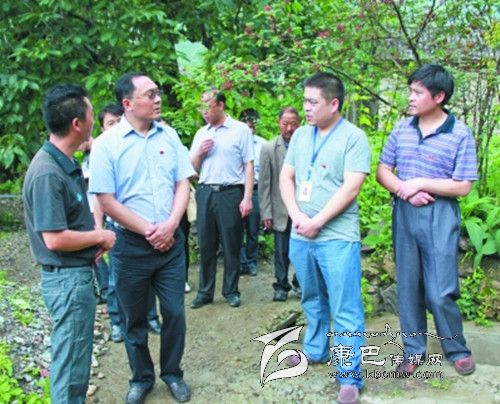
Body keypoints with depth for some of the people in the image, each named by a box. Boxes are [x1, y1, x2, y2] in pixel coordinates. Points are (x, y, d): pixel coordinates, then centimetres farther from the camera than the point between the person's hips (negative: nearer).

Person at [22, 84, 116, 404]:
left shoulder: (67, 163, 6)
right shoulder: (47, 173, -23)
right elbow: (55, 239, -25)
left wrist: (96, 237, 2)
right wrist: (101, 237, -11)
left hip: (79, 273, 10)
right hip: (68, 278, -10)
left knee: (76, 358, 22)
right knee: (71, 364, 4)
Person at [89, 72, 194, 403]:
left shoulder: (169, 135, 3)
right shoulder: (106, 144, -9)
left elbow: (183, 184, 4)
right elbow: (107, 201, -11)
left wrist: (170, 225, -11)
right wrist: (149, 230, -13)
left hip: (171, 241, 3)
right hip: (131, 245, -3)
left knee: (175, 313, 9)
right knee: (135, 318, 12)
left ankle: (172, 373, 30)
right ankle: (141, 377, 31)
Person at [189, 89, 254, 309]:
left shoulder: (240, 130, 0)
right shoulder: (201, 133, 14)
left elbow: (249, 165, -4)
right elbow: (192, 167, 17)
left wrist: (247, 198, -11)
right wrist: (199, 152, -4)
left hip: (231, 192, -4)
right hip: (205, 192, 4)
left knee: (231, 245, 4)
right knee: (206, 244, 7)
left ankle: (231, 291, 15)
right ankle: (205, 292, 16)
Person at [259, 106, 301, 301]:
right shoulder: (269, 149, 0)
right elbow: (264, 184, 0)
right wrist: (266, 213, -4)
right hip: (280, 210, 0)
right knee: (281, 251, 8)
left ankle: (299, 283, 26)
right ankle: (281, 285, 23)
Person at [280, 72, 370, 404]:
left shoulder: (354, 137, -8)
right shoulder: (300, 135, 10)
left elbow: (350, 189, -15)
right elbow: (286, 177, 9)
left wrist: (316, 222, -15)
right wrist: (297, 216, -7)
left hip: (337, 237, -6)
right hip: (300, 236, 6)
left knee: (345, 310, -1)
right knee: (312, 300, 21)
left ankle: (350, 376, 9)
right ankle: (315, 350, 39)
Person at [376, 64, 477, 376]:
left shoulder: (460, 134, -8)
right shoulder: (402, 129, 4)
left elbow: (463, 187, -9)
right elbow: (383, 171, 7)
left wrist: (420, 183, -16)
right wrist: (405, 191, -12)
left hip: (440, 217, -4)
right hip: (404, 214, 4)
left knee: (440, 292, -2)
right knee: (408, 286, 11)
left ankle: (457, 349, 22)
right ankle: (414, 350, 26)